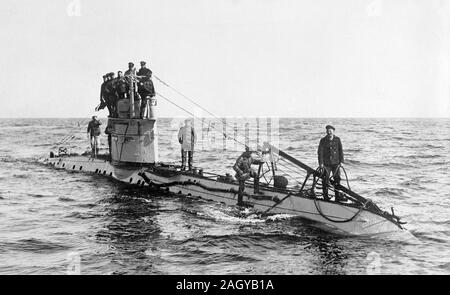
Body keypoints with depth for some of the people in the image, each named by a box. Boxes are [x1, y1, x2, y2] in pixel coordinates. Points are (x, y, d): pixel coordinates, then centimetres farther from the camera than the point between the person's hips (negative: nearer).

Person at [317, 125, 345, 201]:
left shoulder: (337, 140, 3)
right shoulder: (323, 141, -5)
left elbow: (340, 150, 8)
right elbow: (320, 152, -5)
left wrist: (341, 160, 2)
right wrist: (321, 163, -11)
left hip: (336, 163, 3)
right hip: (326, 164, -3)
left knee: (337, 179, 5)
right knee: (326, 180, -2)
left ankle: (337, 197, 12)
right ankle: (325, 197, 6)